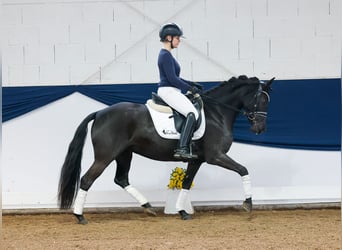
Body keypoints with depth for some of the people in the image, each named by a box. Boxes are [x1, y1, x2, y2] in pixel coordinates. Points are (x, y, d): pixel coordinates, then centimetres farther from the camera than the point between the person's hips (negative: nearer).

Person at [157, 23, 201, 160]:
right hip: (168, 91, -11)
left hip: (171, 91, 11)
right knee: (192, 113, -24)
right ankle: (182, 149, -34)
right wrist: (190, 88, -11)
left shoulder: (166, 55, 18)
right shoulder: (166, 55, -14)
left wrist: (191, 84, 17)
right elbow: (172, 79, -19)